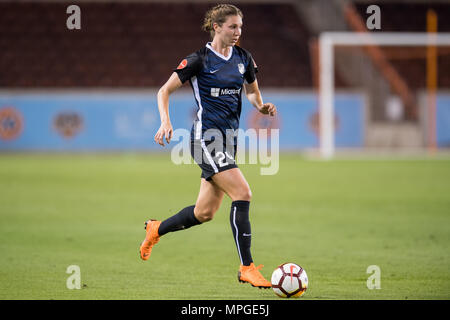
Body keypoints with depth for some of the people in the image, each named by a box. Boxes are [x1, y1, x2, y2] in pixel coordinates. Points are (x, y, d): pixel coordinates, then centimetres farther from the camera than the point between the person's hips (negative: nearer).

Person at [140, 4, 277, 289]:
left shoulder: (244, 59, 8)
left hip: (228, 139, 7)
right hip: (206, 138, -7)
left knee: (205, 213, 11)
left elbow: (252, 91, 23)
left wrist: (262, 106, 1)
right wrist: (166, 121, -21)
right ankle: (247, 268, -14)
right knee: (243, 193, -20)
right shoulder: (199, 60, -9)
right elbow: (165, 91, -5)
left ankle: (156, 230, 37)